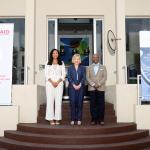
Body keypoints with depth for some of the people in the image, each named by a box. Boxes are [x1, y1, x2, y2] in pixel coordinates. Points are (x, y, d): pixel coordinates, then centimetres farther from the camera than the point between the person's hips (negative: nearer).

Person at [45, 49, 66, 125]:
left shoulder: (61, 63, 13)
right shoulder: (48, 63, 12)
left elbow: (63, 74, 6)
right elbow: (46, 74, 4)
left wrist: (57, 82, -8)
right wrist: (52, 82, -10)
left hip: (59, 83, 1)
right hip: (50, 84, 0)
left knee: (58, 101, -4)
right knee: (50, 100, -6)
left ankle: (57, 119, 0)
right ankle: (51, 119, -3)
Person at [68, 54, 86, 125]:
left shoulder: (82, 68, 10)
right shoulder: (70, 68, 10)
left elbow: (84, 77, 2)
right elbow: (69, 77, 1)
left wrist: (79, 85, -11)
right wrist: (74, 85, -11)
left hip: (80, 87, 1)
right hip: (72, 87, 0)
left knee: (79, 103, -1)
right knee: (73, 103, -3)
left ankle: (79, 119, 4)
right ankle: (73, 119, 2)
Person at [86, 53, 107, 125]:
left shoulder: (103, 67, 14)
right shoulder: (89, 68, 15)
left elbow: (104, 77, 4)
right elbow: (87, 77, 5)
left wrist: (99, 84, -10)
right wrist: (93, 84, -10)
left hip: (100, 88, 0)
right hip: (92, 88, 0)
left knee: (101, 104, -3)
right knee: (93, 104, -2)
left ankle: (101, 119, 3)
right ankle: (94, 119, 3)